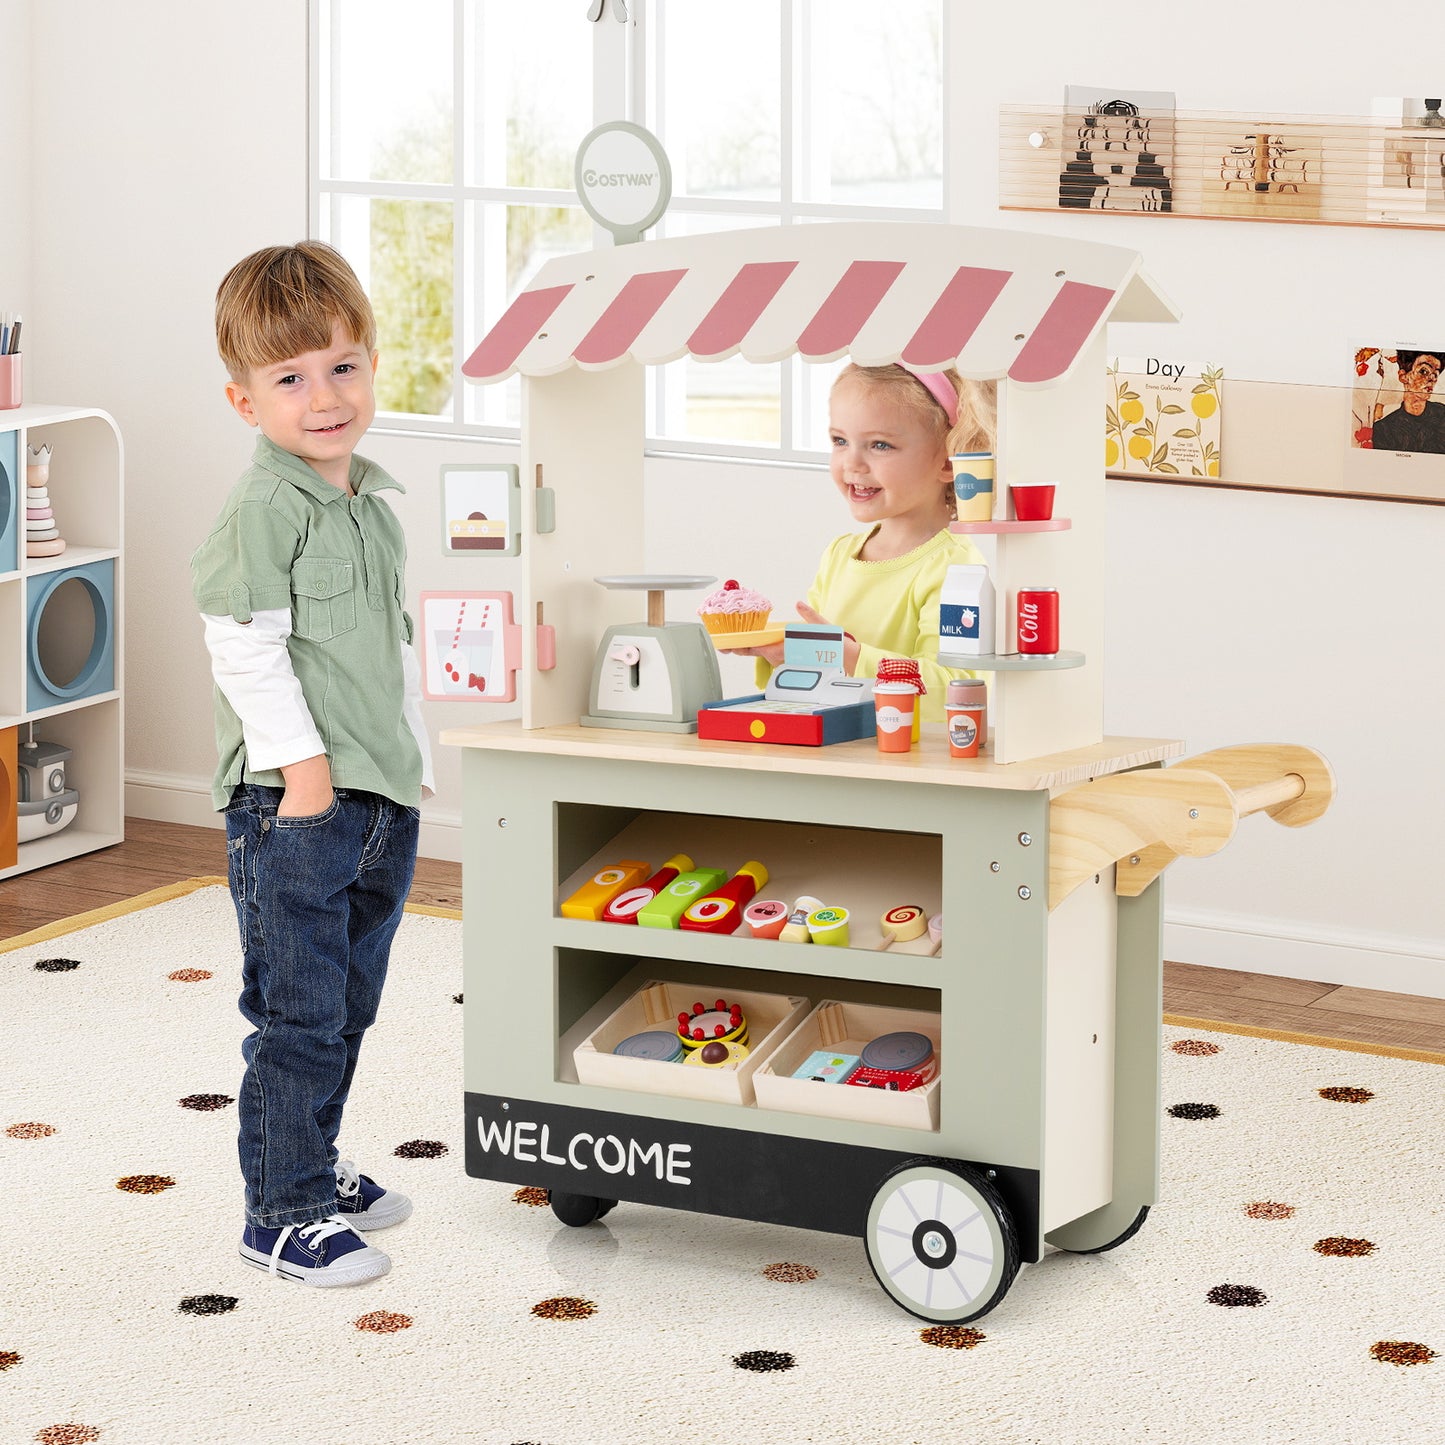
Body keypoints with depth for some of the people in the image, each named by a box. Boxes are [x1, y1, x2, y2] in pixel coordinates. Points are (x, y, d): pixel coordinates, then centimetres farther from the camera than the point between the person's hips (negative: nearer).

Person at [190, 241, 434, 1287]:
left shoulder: (376, 503, 13)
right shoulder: (262, 511, -13)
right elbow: (245, 648, -16)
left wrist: (414, 755, 21)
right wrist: (301, 757, -19)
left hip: (383, 801, 8)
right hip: (294, 804, -8)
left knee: (348, 1004, 18)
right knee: (298, 1014, -4)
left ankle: (317, 1168, 32)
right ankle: (284, 1215, 3)